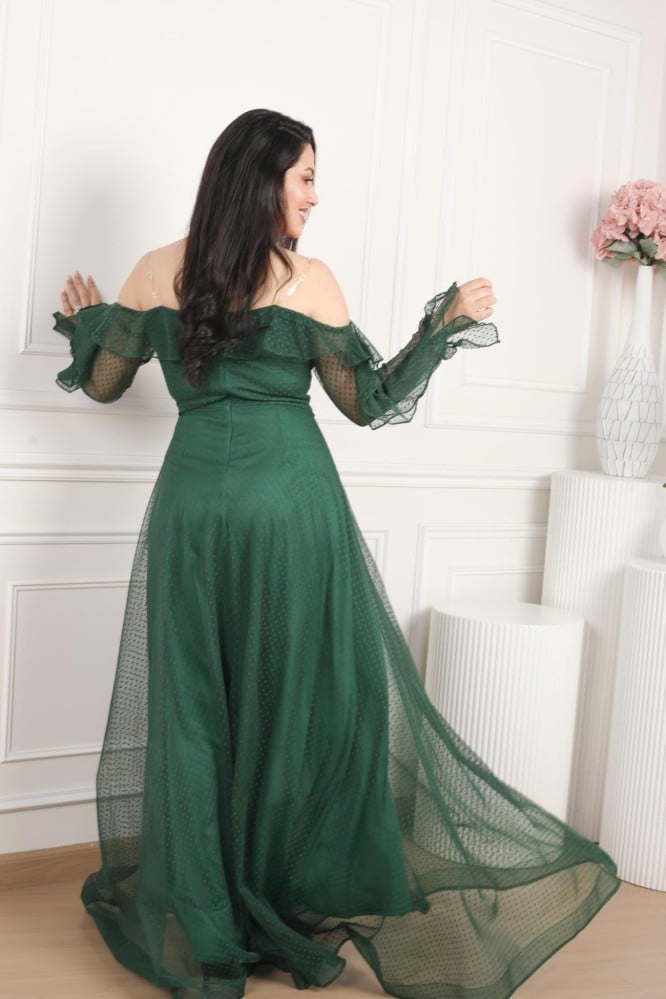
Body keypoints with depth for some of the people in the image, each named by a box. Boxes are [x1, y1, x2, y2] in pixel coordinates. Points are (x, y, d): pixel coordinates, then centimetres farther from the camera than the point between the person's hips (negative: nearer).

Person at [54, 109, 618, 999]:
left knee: (194, 706, 10)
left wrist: (82, 318, 32)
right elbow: (368, 400, 0)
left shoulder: (156, 274, 4)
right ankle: (292, 916, 20)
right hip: (290, 502, -3)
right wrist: (448, 321, 7)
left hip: (193, 501, 4)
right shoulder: (307, 281, -5)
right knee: (304, 699, 9)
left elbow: (102, 384, 13)